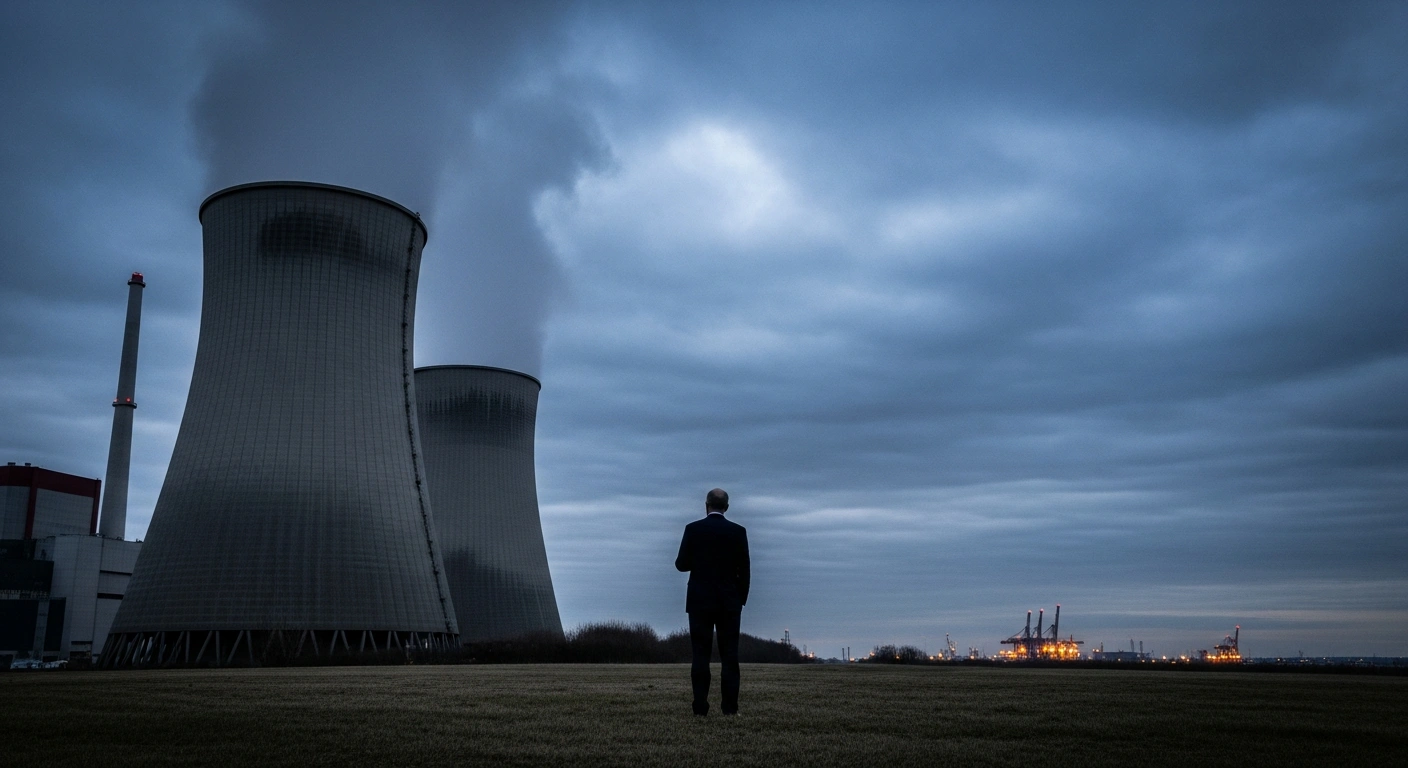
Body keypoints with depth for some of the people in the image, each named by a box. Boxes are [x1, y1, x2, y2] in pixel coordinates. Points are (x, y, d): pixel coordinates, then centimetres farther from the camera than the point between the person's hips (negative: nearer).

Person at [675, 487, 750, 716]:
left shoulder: (693, 529, -3)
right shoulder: (738, 531, -1)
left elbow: (681, 564, -2)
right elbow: (744, 569, 1)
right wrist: (741, 600, 10)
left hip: (700, 601, -1)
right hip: (729, 602, 1)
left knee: (700, 655, 1)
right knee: (730, 655, 4)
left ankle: (701, 707, -1)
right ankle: (730, 707, 2)